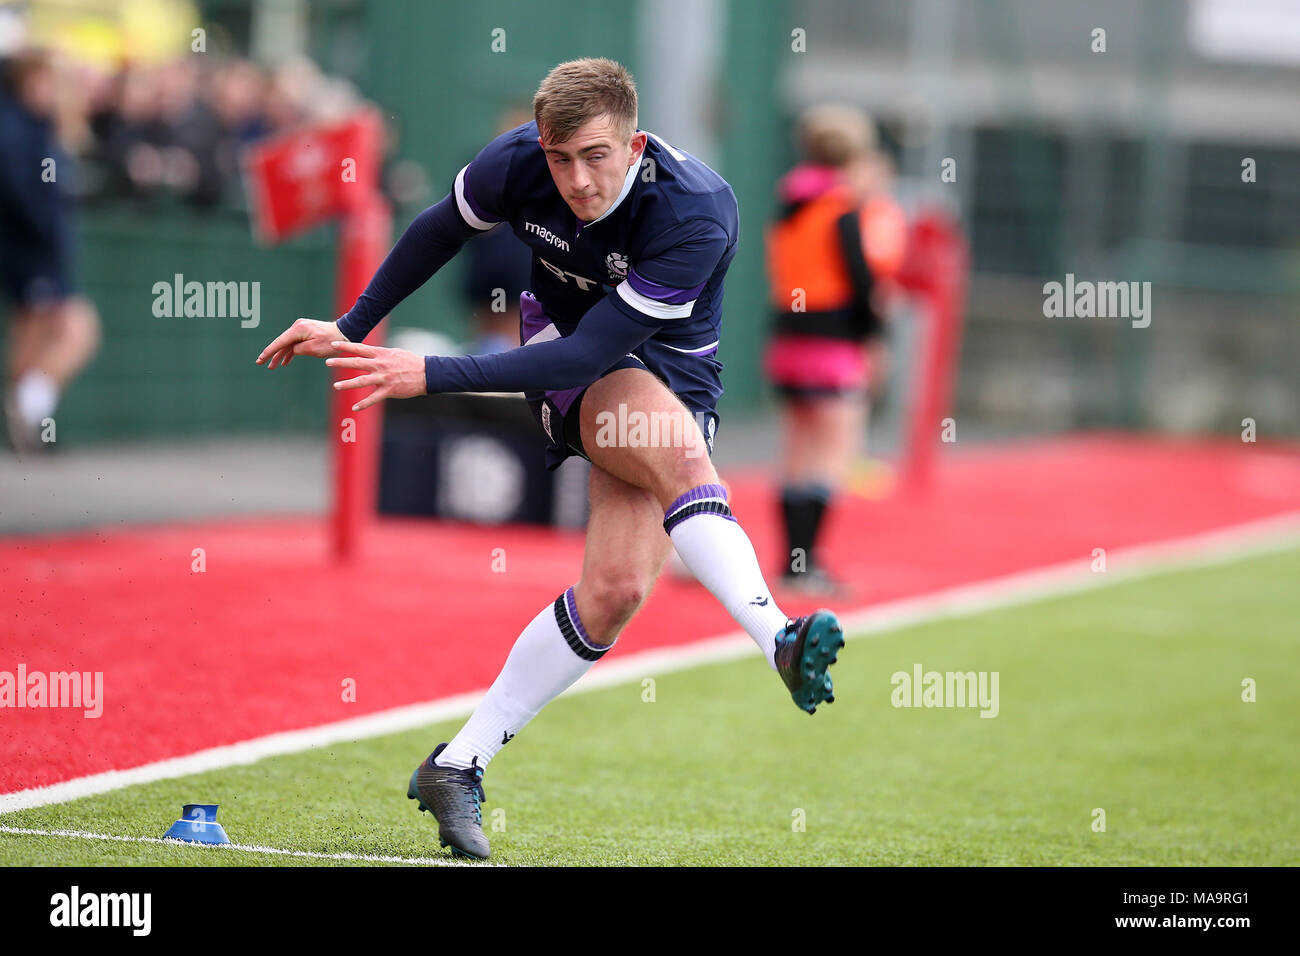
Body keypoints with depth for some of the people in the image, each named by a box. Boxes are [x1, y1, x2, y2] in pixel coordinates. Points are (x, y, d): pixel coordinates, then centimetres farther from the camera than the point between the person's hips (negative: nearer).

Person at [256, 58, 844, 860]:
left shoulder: (697, 214, -30)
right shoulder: (516, 164, -18)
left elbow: (591, 350, -31)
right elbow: (439, 232, 6)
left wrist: (435, 375, -34)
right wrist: (351, 329, 12)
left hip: (672, 378, -1)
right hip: (566, 359, 1)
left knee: (616, 590, -17)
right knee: (679, 451, -34)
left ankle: (457, 767, -7)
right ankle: (779, 638, -47)